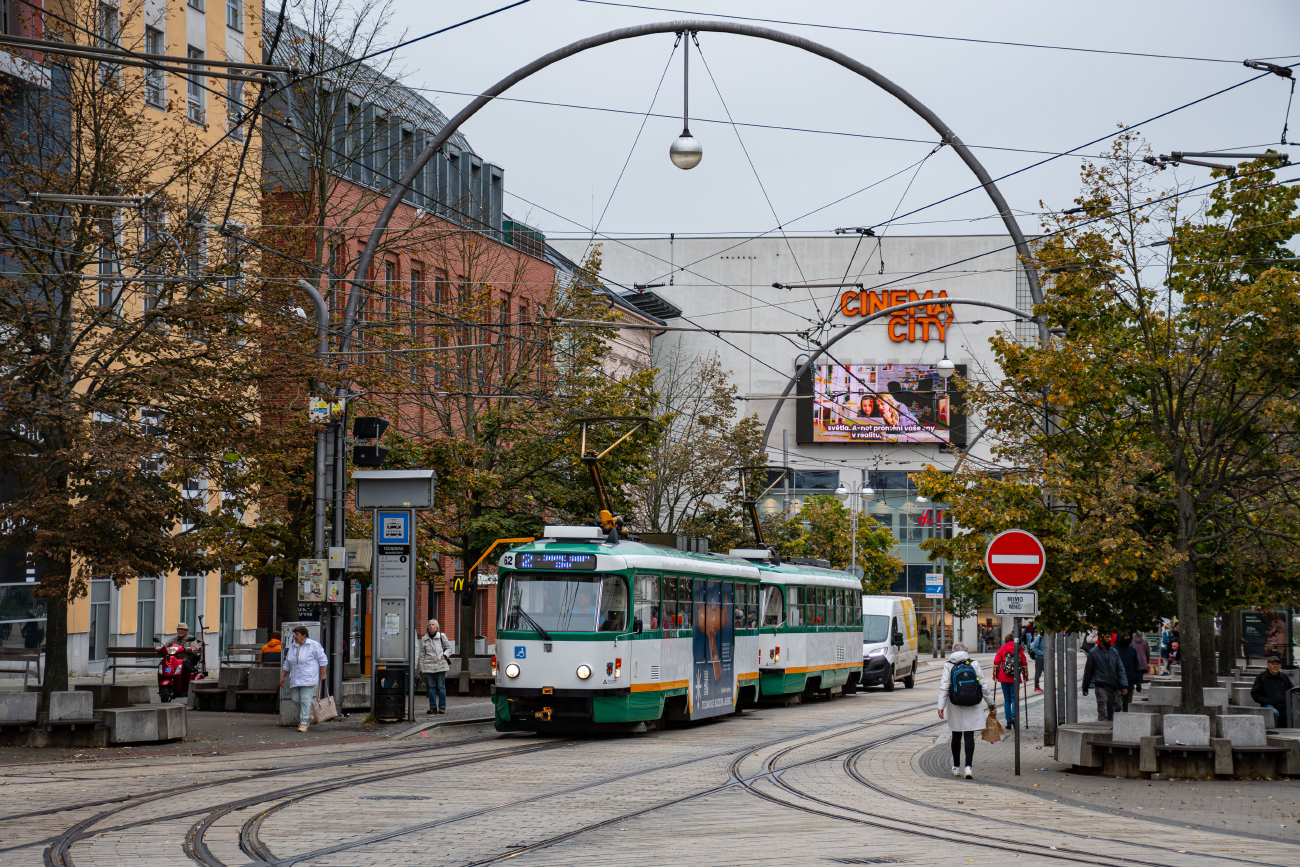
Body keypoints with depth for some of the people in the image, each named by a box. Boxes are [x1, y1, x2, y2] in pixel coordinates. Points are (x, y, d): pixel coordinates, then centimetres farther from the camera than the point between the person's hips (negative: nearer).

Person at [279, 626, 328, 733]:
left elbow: (322, 659, -1)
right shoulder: (292, 647, 14)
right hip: (295, 679, 6)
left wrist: (323, 674, -4)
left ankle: (304, 722, -7)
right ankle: (307, 715, 25)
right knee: (295, 698, 3)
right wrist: (282, 676, 16)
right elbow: (287, 663, 20)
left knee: (305, 699, -10)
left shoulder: (314, 645, -4)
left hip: (308, 679, -6)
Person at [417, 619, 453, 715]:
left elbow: (448, 648, 14)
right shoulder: (424, 639, 9)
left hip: (440, 664, -2)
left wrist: (445, 655, -6)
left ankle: (442, 707, 1)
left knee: (441, 686, -3)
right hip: (428, 666, 2)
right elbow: (422, 654, 12)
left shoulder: (442, 636, 5)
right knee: (431, 687, 2)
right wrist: (422, 668, 9)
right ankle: (433, 707, 6)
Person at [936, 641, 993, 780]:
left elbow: (944, 687, -9)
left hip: (955, 706, 0)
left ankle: (956, 767, 24)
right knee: (969, 736, -1)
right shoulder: (974, 664, -2)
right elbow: (984, 685, 1)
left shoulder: (948, 665, -4)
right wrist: (990, 703, 12)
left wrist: (941, 707, -8)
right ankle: (968, 766, -15)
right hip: (972, 706, 0)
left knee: (956, 736, 13)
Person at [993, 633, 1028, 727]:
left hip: (1004, 678, 1)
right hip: (1015, 678, -1)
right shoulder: (1019, 649, 2)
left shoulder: (1002, 649, 1)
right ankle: (1013, 716, -20)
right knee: (1014, 698, 4)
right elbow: (1024, 664, 3)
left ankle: (1009, 721, 7)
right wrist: (1025, 676, 12)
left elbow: (996, 663, -2)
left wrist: (995, 675, 7)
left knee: (1007, 699, 8)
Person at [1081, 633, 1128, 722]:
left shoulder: (1114, 652, 12)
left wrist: (1124, 685, -4)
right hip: (1101, 687, -4)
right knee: (1103, 714, -9)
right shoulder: (1093, 653, 2)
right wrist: (1085, 687, 11)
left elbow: (1121, 669, 8)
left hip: (1114, 687, 4)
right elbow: (1088, 671, 9)